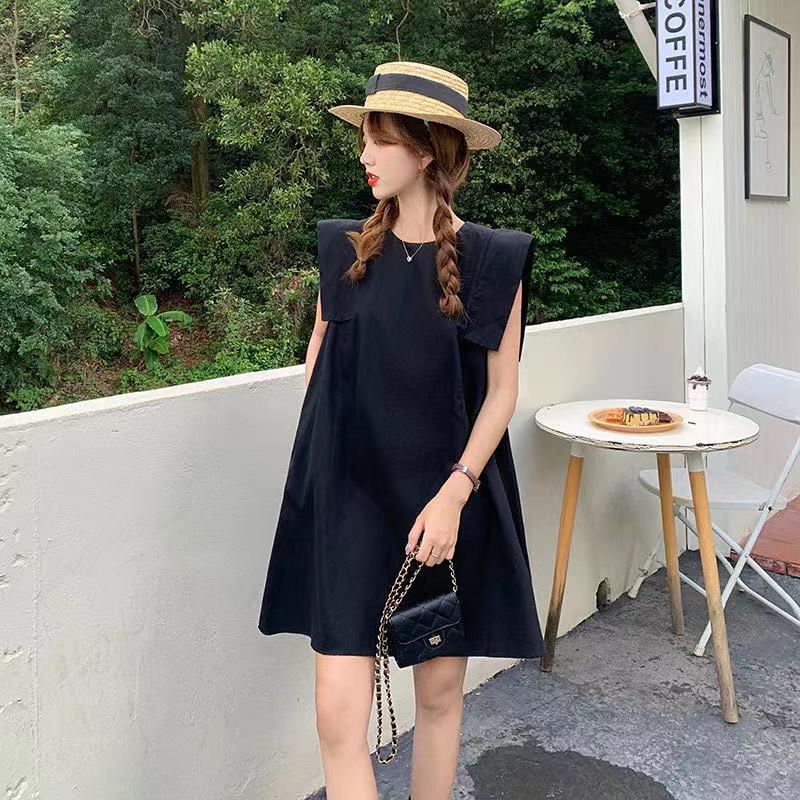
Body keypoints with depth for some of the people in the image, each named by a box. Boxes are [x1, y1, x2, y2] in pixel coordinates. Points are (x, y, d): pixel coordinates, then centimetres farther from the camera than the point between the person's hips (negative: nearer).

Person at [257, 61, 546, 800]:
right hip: (350, 497, 1)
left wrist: (453, 494, -14)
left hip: (448, 498, -1)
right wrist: (315, 468, 8)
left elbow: (502, 391, -4)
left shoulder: (491, 259, -5)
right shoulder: (345, 248, 2)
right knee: (338, 711, -3)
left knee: (440, 693, 14)